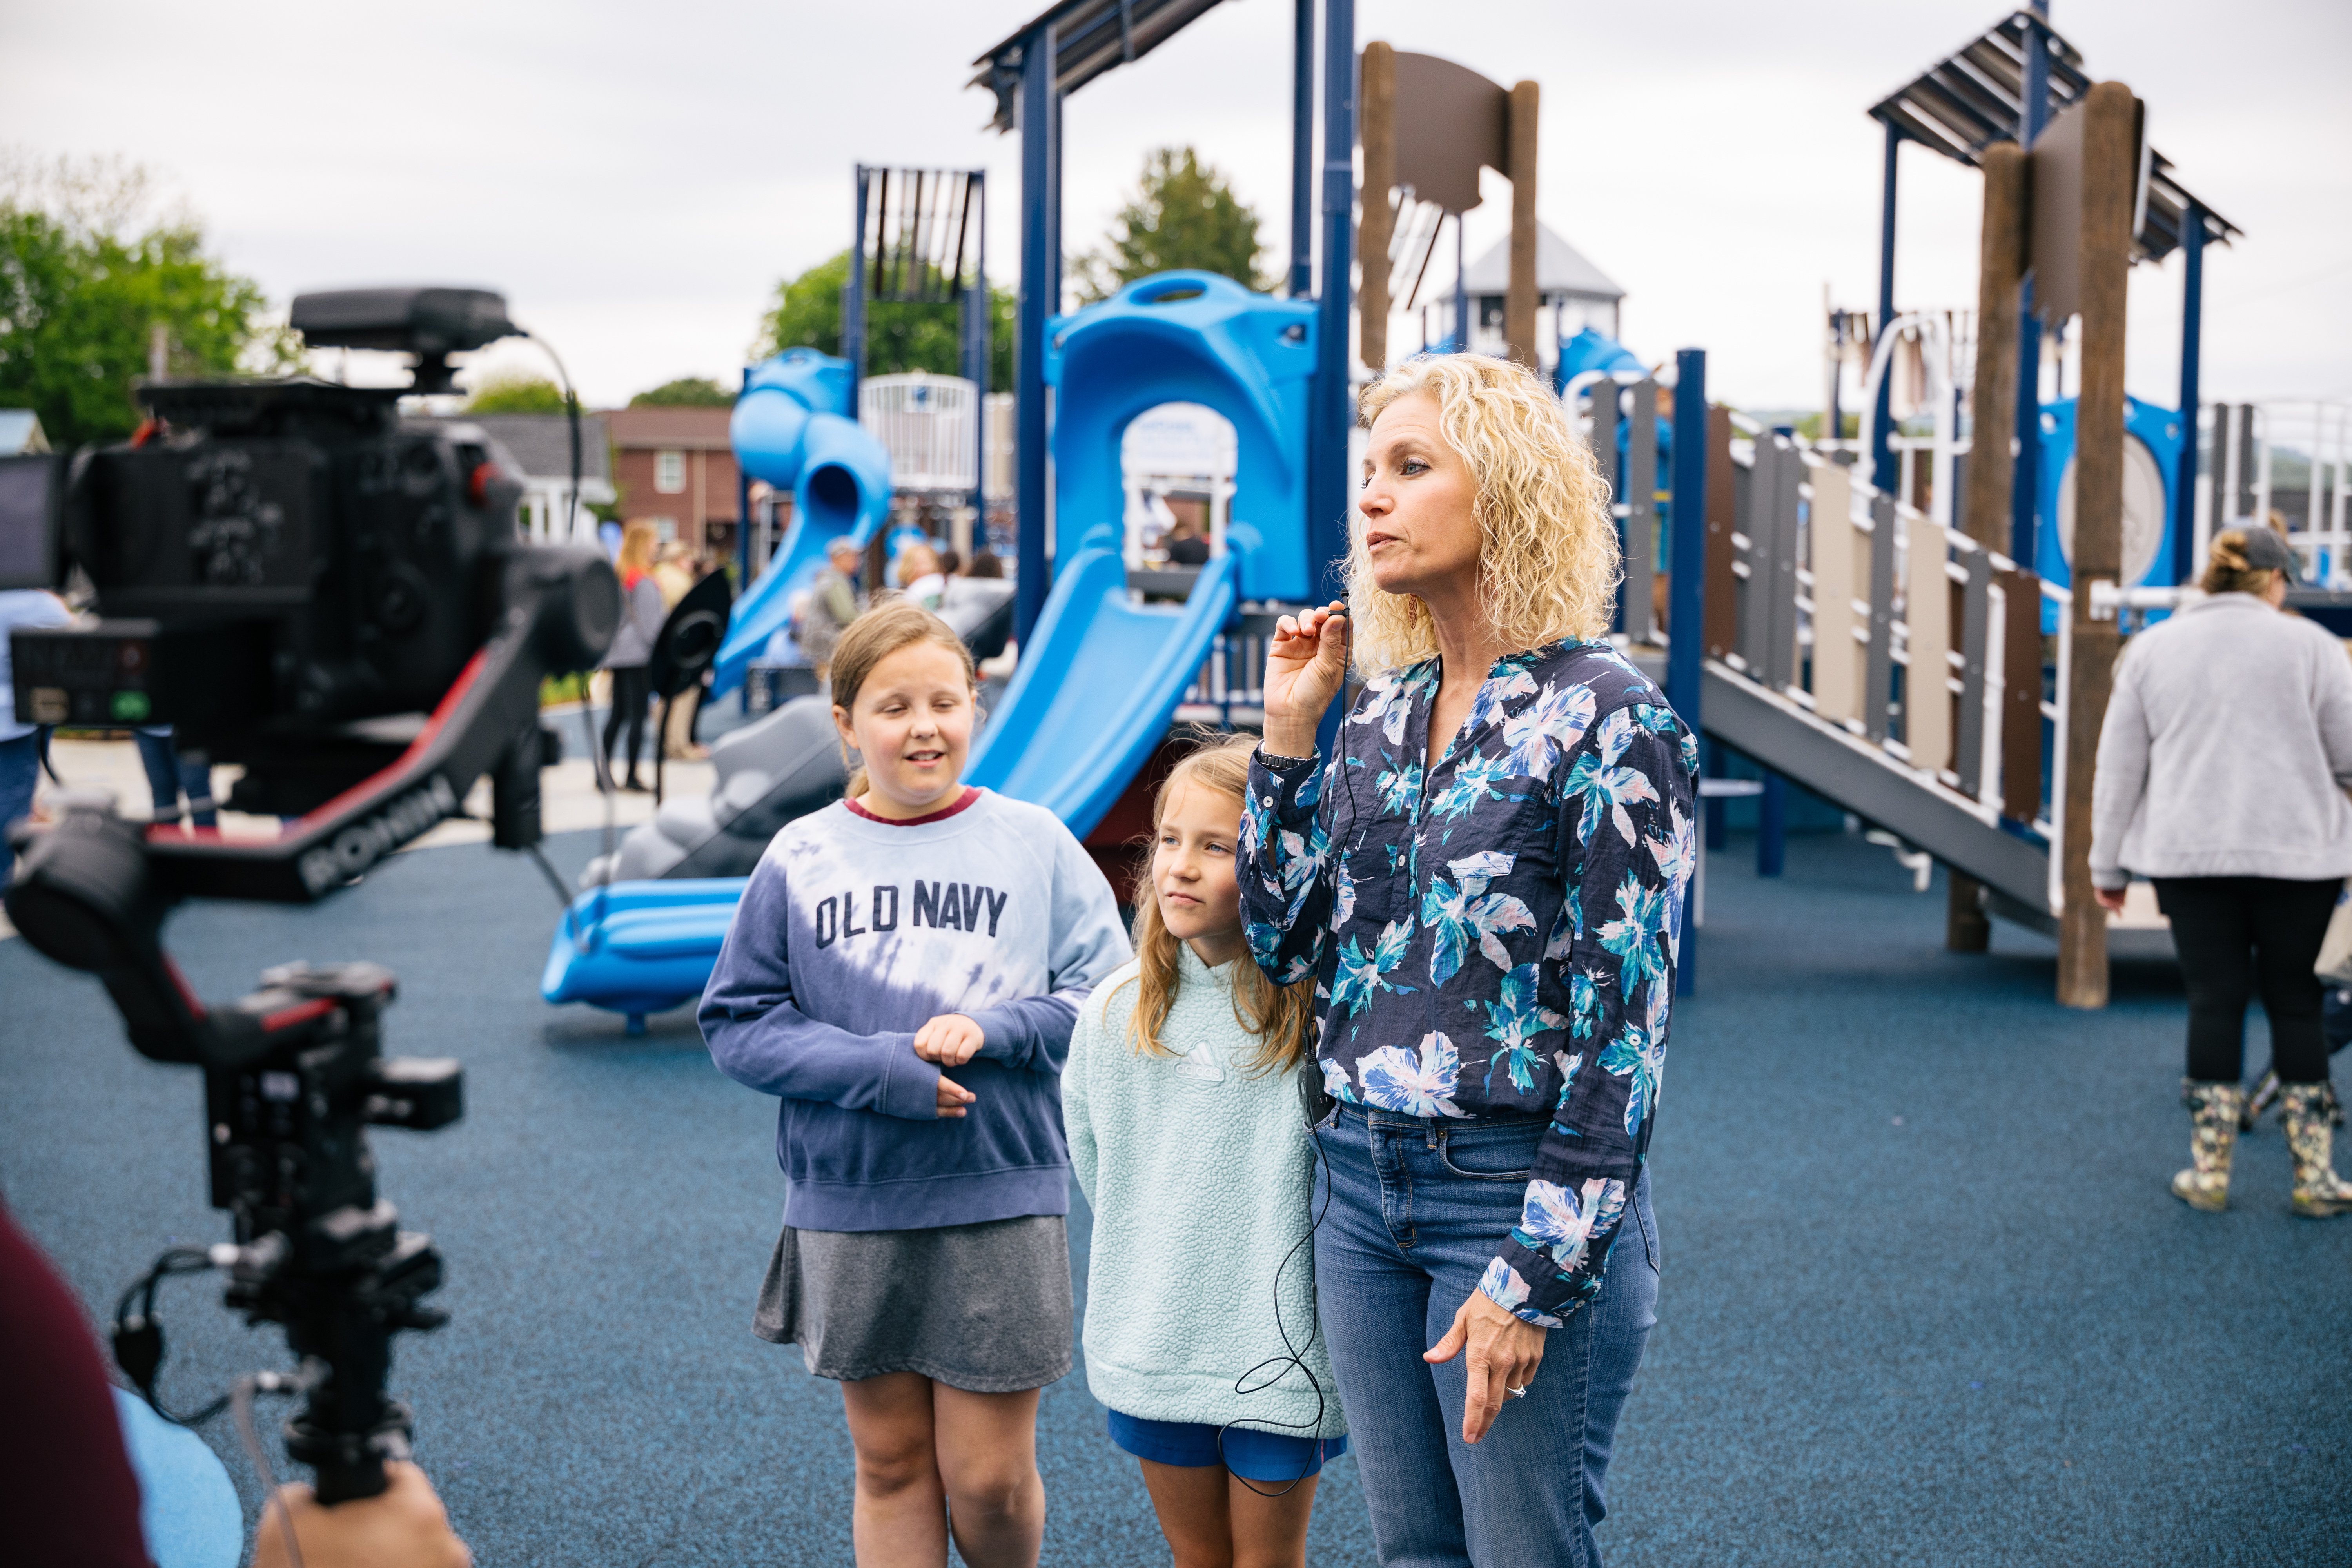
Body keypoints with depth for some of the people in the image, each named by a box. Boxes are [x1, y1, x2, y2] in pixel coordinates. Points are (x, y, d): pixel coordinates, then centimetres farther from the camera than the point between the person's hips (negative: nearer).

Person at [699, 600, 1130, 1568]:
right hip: (849, 1209, 1)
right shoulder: (801, 857, 1)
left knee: (989, 1476, 4)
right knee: (890, 1463, 11)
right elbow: (737, 1024, 0)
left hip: (1000, 1204, -1)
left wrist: (989, 1032, -16)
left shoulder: (1035, 843, 0)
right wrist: (876, 1069, -14)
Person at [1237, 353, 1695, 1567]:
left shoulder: (1606, 719, -12)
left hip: (1516, 1190, -6)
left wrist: (1538, 1275, -16)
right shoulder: (1382, 711, 9)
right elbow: (1286, 944, 10)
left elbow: (1624, 1022, -14)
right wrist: (1288, 730, 3)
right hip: (1361, 1187, 7)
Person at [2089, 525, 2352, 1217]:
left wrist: (2109, 865, 14)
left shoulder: (2151, 649, 7)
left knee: (2214, 1002, 6)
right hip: (2295, 851, -1)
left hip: (2189, 854, 2)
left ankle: (2210, 1172, 8)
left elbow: (2118, 767, 8)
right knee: (2295, 1004, 7)